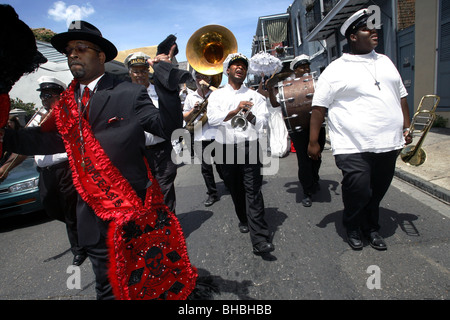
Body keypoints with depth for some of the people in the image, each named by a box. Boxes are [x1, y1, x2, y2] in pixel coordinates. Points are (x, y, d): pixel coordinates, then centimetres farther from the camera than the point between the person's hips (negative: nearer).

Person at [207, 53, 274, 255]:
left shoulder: (254, 96, 11)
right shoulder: (217, 95, 9)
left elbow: (263, 121, 0)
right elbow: (212, 119, -9)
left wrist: (251, 117, -22)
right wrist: (234, 111, -25)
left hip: (249, 146, -1)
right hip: (226, 148, 1)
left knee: (253, 191, -8)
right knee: (235, 190, 12)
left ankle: (260, 240, -9)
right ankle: (244, 220, 37)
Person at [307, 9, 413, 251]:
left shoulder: (385, 62, 16)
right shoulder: (336, 70, -3)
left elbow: (401, 96, 22)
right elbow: (319, 107, -6)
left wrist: (406, 127, 18)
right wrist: (313, 142, -8)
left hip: (388, 144, 6)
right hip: (354, 148, -6)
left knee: (377, 192, 14)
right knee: (358, 193, -5)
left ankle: (371, 228, 37)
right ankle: (353, 229, 24)